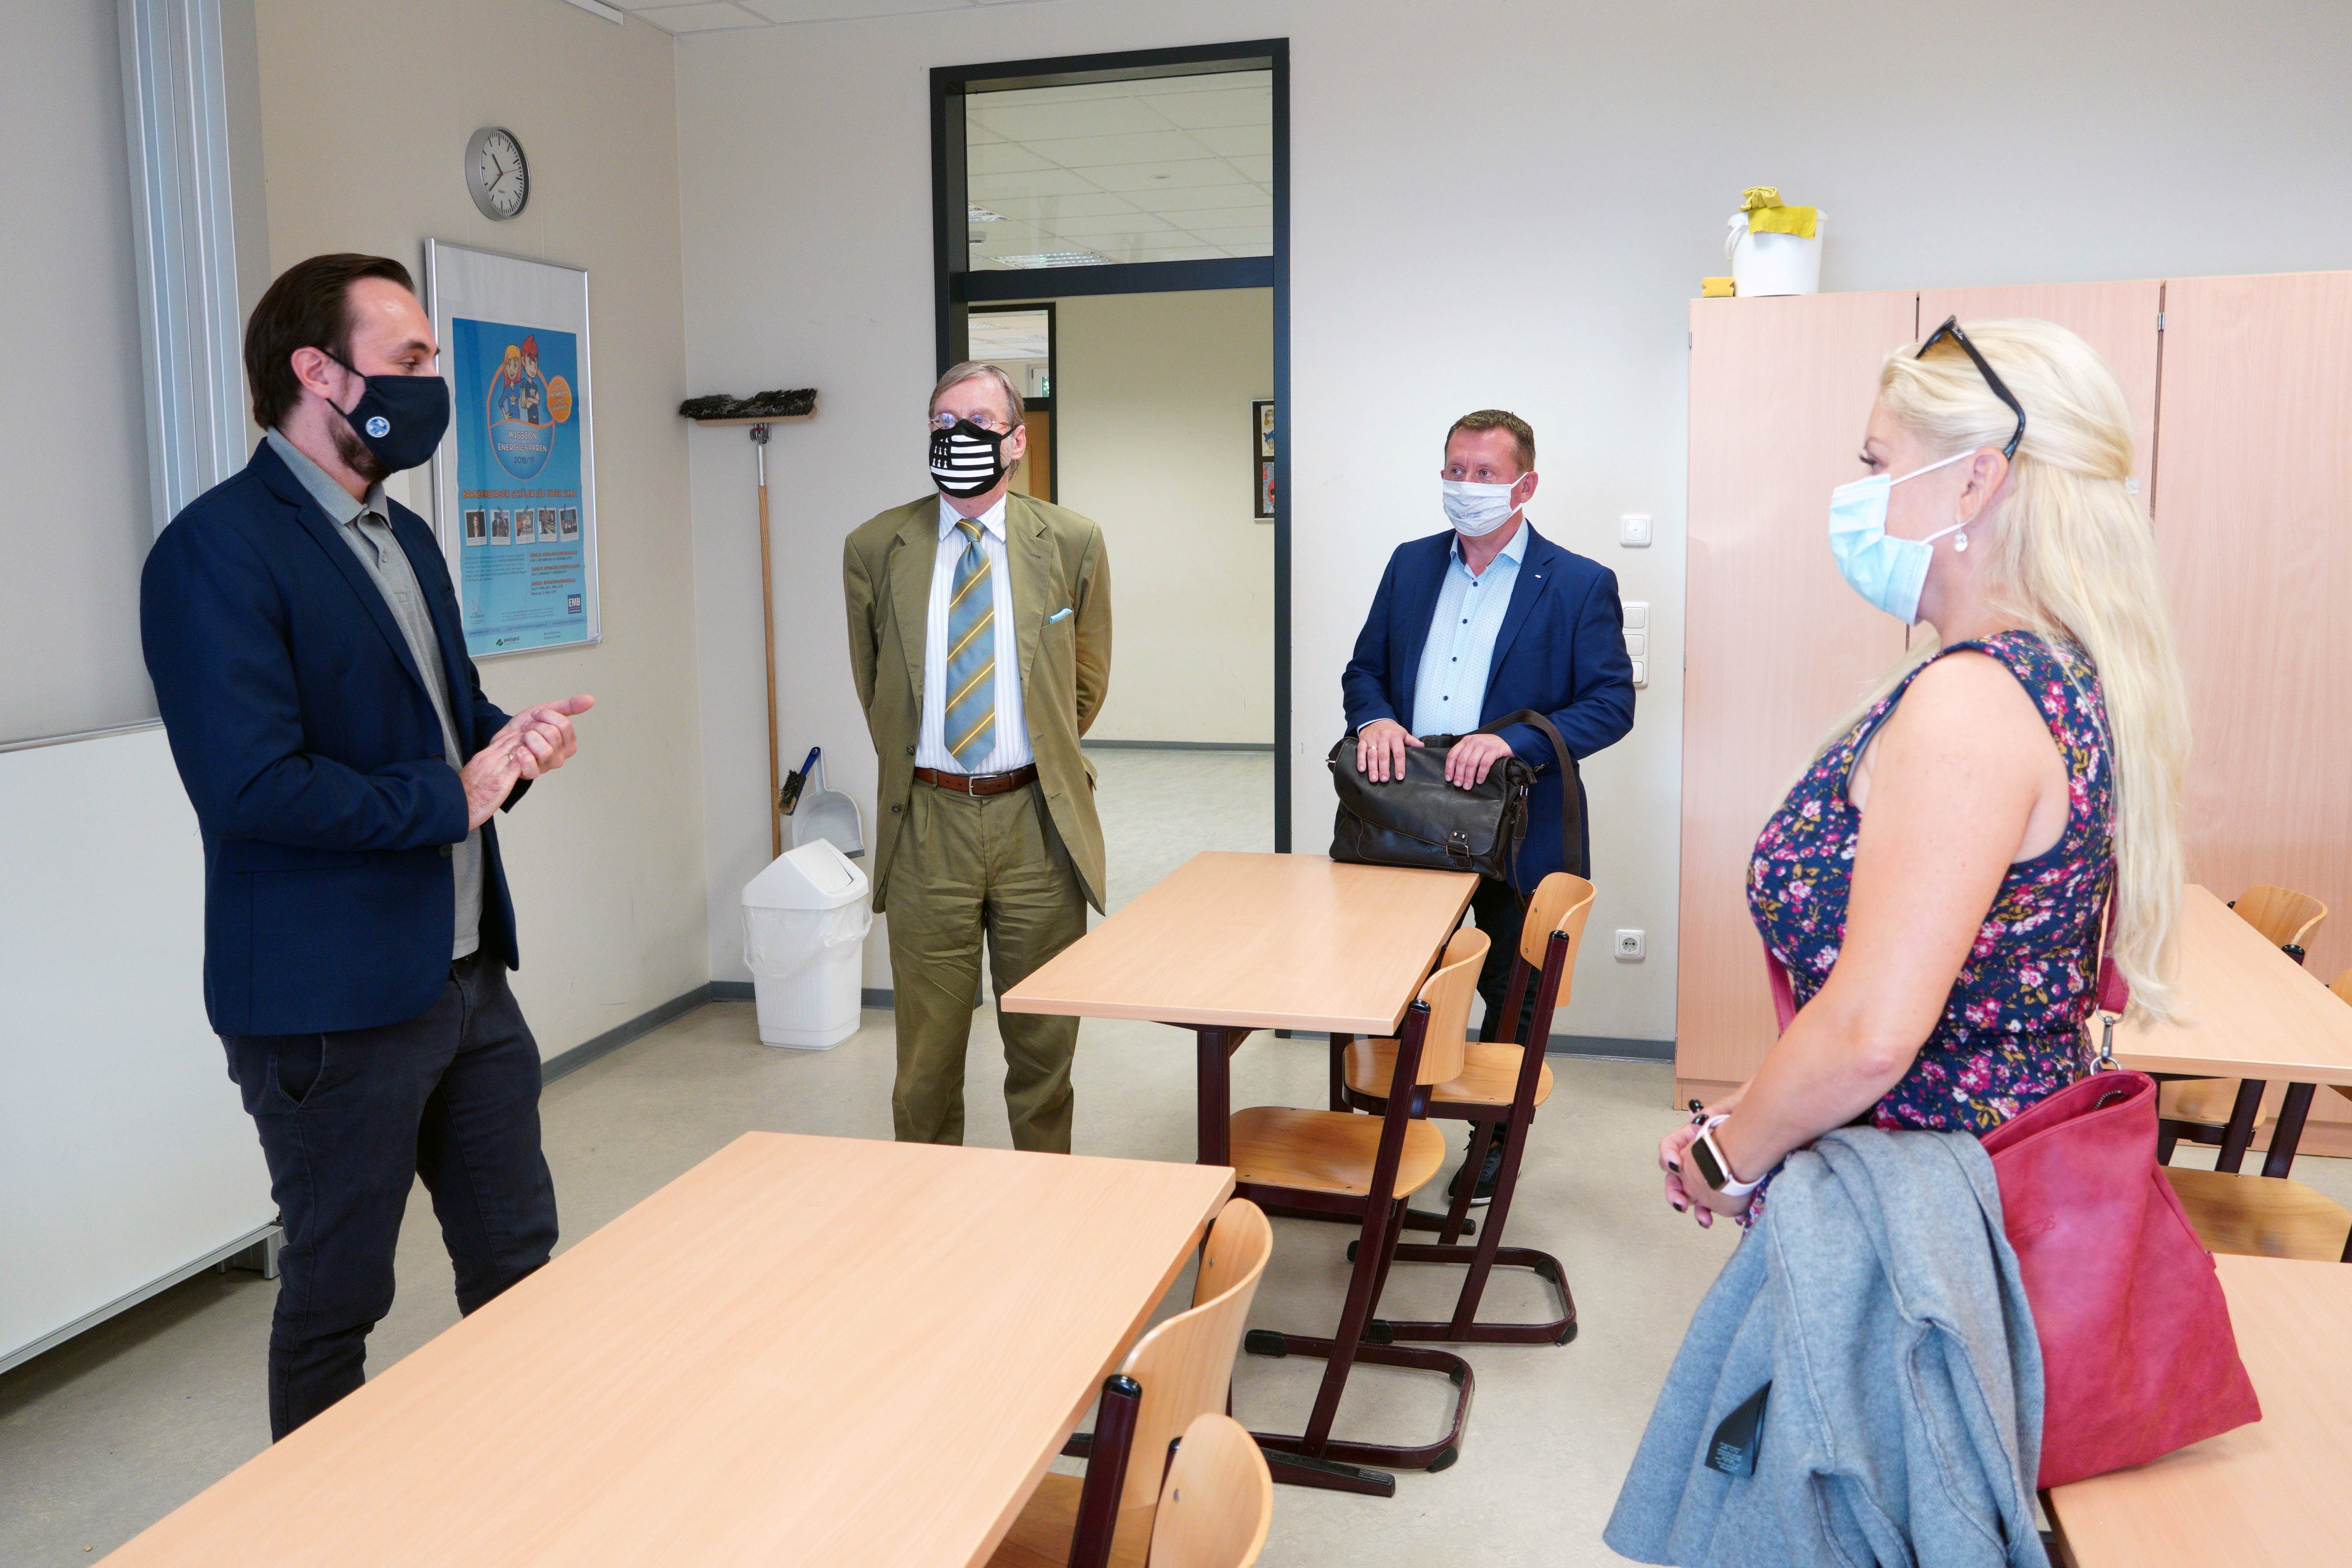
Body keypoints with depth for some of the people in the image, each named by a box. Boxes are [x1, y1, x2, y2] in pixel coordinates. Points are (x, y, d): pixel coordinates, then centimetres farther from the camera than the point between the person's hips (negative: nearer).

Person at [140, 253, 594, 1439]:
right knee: (335, 1298, 10)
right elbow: (251, 786, -25)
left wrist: (512, 739, -1)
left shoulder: (405, 539, 13)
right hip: (333, 1002, -8)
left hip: (467, 972, 8)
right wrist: (453, 796, -15)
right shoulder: (217, 550, -16)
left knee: (516, 1254, 16)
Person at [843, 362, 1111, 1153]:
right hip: (926, 826, 0)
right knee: (926, 1048, 8)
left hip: (1037, 820, 0)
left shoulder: (1071, 542, 2)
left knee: (1045, 1042, 11)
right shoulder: (874, 547, 3)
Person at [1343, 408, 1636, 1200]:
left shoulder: (1581, 585, -5)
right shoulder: (1411, 564, 9)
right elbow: (1364, 667, 12)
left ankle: (1498, 1140, 33)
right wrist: (1374, 718, -11)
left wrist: (1513, 739, -24)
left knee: (1512, 996, 12)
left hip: (1517, 833, -3)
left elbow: (1612, 702, -10)